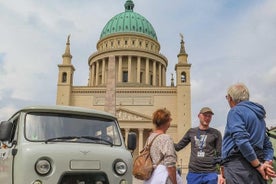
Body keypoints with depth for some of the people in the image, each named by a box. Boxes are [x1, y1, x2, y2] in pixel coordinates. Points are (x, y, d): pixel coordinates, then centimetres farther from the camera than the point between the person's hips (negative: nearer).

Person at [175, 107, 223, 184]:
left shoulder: (216, 133, 4)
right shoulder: (191, 132, 10)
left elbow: (220, 154, 2)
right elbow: (178, 146, 12)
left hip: (210, 173, -2)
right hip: (193, 173, 2)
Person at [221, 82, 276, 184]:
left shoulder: (236, 111, -7)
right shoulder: (258, 115, 22)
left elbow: (242, 140, -20)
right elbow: (267, 145, 22)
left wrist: (258, 165, -13)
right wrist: (266, 163, 7)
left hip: (239, 167, -9)